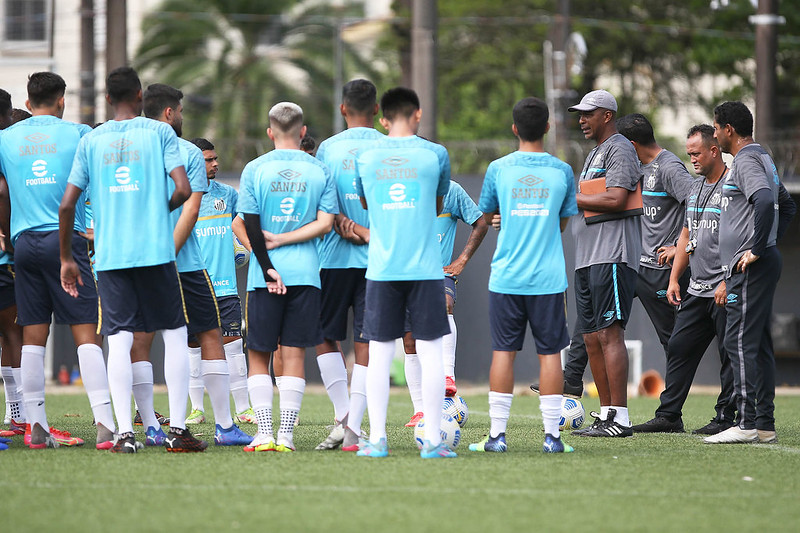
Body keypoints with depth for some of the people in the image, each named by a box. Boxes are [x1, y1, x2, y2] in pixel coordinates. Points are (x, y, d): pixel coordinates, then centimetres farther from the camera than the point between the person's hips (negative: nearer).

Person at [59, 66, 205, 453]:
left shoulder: (91, 141, 7)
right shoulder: (159, 132, 2)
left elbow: (67, 205, 4)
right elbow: (183, 189, -8)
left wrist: (66, 258, 13)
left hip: (109, 257, 2)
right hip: (156, 251, -1)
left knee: (119, 342, 0)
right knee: (175, 335, 7)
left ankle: (124, 432, -8)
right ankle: (177, 429, 3)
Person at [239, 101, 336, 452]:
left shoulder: (255, 170, -1)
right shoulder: (320, 171, 3)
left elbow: (251, 226, -6)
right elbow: (325, 223, -3)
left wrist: (268, 269, -5)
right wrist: (283, 240, -3)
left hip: (265, 276, -1)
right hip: (305, 274, 1)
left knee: (259, 355, 6)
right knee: (294, 355, 4)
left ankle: (264, 433, -3)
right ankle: (286, 434, -1)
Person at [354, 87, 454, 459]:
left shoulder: (366, 158, 6)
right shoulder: (435, 154, 1)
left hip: (381, 269, 1)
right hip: (425, 268, -1)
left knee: (380, 354, 4)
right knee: (430, 352, 1)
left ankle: (377, 439, 1)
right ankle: (432, 439, -2)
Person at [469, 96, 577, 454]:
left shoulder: (498, 169, -1)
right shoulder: (562, 172, 1)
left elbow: (485, 216, 14)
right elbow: (563, 223, 12)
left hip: (506, 276, 0)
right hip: (549, 277, 0)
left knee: (503, 352, 4)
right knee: (549, 353, 3)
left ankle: (498, 434, 2)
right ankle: (552, 435, 0)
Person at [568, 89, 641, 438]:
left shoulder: (619, 149, -6)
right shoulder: (594, 154, 24)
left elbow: (615, 200, -18)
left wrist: (569, 198, -11)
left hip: (612, 257, -10)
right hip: (587, 259, 10)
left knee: (609, 333, -14)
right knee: (592, 338, 9)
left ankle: (619, 418, -17)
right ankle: (606, 413, 13)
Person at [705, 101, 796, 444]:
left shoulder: (746, 161, -11)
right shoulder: (760, 157, 21)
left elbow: (765, 201, -29)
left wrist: (755, 250, -21)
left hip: (752, 266, -10)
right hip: (756, 267, 10)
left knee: (740, 342, -11)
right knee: (759, 345, 10)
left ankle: (747, 424, -15)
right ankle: (765, 425, 11)